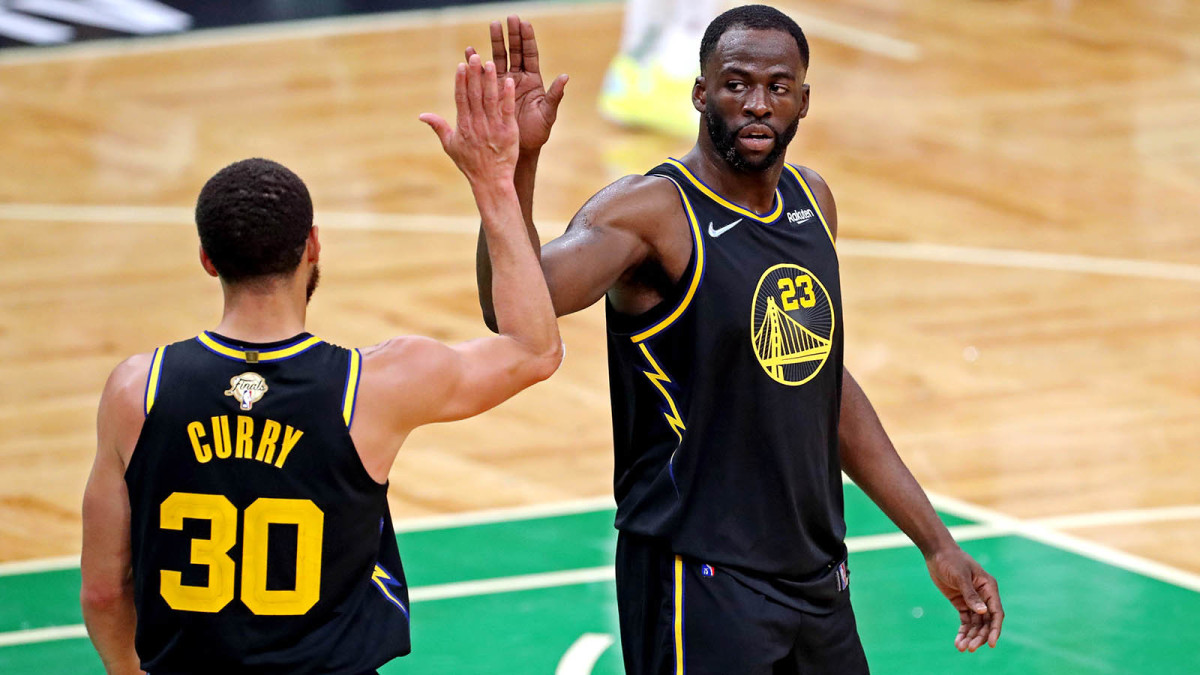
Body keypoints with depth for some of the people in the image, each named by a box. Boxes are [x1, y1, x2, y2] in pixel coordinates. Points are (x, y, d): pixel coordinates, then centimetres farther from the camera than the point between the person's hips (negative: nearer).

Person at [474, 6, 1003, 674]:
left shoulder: (813, 201, 9)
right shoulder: (651, 211, -14)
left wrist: (936, 544, 20)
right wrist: (516, 163, -49)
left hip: (818, 579, 7)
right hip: (699, 586, -7)